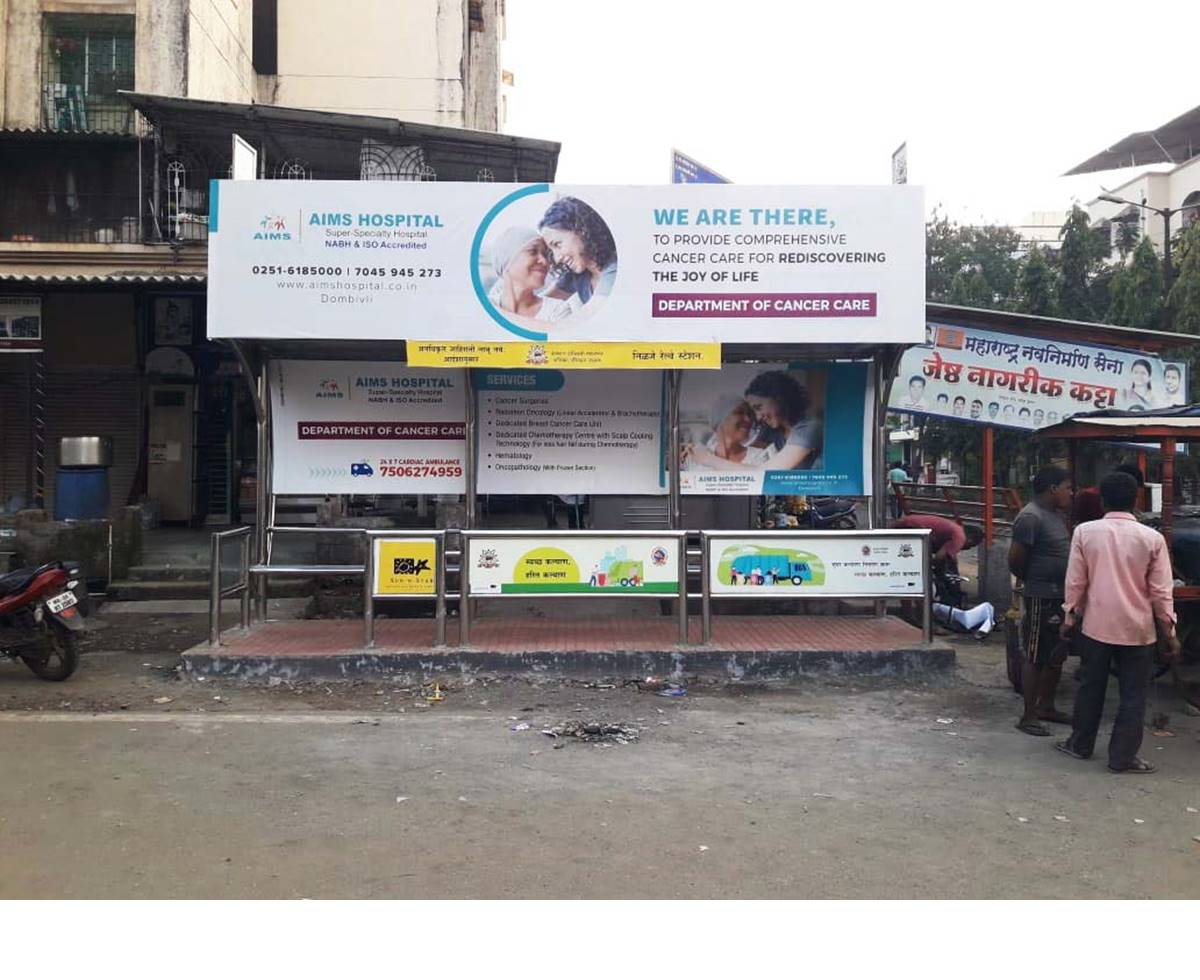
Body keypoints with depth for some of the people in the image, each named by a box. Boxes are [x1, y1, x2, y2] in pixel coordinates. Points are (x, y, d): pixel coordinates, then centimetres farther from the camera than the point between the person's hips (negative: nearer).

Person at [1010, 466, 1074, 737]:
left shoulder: (1056, 514, 12)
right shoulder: (1030, 517, -18)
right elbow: (1015, 561, -18)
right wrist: (1032, 581, -2)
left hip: (1061, 597, 9)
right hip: (1041, 599, -9)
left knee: (1056, 656, 17)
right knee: (1036, 659, -2)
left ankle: (1046, 706, 31)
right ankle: (1028, 716, 6)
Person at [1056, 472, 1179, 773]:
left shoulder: (1085, 532, -6)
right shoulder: (1152, 539, -8)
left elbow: (1075, 581, -2)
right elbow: (1161, 591, -5)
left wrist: (1070, 617, 10)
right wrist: (1169, 632, 4)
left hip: (1096, 624, 1)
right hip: (1137, 628, -1)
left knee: (1091, 686, 16)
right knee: (1133, 694, 8)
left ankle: (1080, 743, 26)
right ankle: (1123, 757, 10)